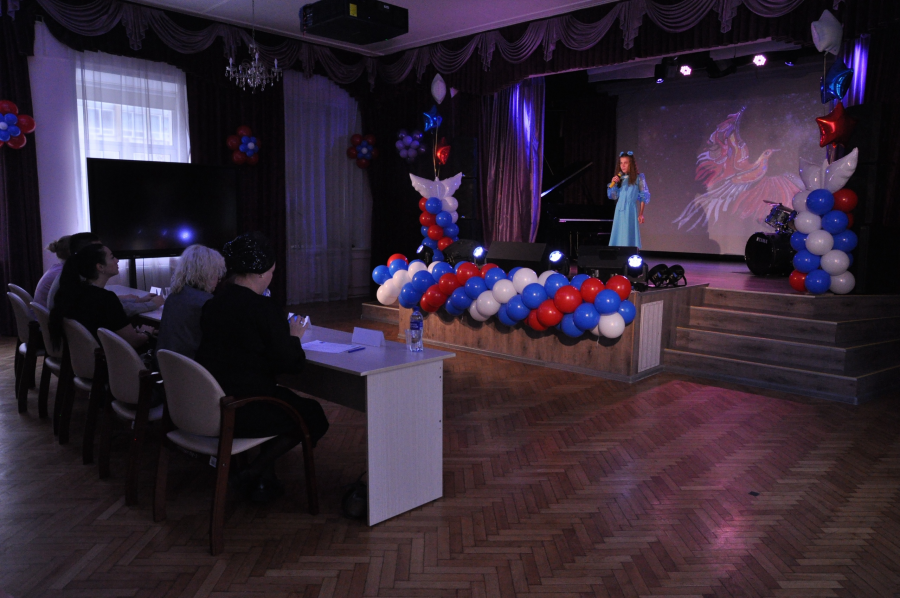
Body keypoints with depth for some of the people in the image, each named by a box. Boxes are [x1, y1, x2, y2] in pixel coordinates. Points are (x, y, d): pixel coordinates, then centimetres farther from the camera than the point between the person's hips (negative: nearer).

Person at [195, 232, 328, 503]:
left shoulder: (213, 303, 5)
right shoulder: (263, 308, -17)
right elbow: (292, 363, -15)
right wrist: (294, 337, 4)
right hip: (240, 413, -8)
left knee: (285, 398, 30)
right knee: (313, 415, 14)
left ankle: (264, 480, 28)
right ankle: (252, 474, 10)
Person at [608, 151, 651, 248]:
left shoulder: (639, 178, 0)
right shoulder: (619, 178, 11)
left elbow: (644, 197, -1)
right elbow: (613, 196, 11)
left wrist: (641, 214, -6)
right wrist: (612, 184, -5)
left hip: (632, 211, -4)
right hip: (620, 211, 4)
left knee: (630, 237, -5)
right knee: (619, 237, 2)